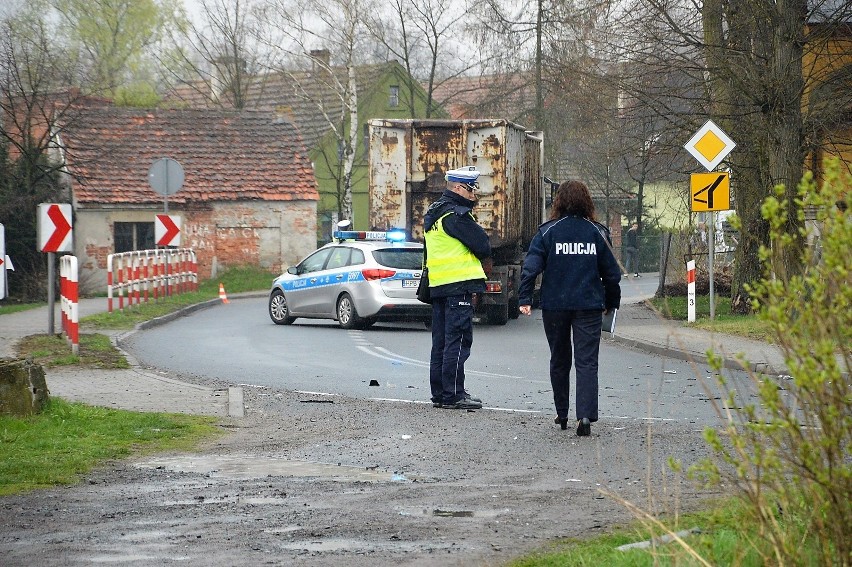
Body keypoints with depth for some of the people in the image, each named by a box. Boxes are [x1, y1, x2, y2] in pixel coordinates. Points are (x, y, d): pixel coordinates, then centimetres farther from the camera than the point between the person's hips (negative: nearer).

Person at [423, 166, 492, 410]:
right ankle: (453, 395, -7)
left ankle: (439, 393, 17)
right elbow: (483, 247, -15)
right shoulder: (456, 213, -13)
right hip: (458, 284, -10)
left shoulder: (433, 213, 19)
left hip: (437, 286, 10)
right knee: (458, 340, -7)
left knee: (441, 341, 13)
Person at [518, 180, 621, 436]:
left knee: (559, 360, 15)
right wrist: (611, 302, 18)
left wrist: (524, 299, -8)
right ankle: (585, 415, -19)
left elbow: (531, 266, -10)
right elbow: (612, 272, 7)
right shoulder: (597, 232, 2)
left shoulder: (548, 231, -2)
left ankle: (562, 415, 23)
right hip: (589, 306, 0)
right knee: (587, 361, -3)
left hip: (555, 306, 0)